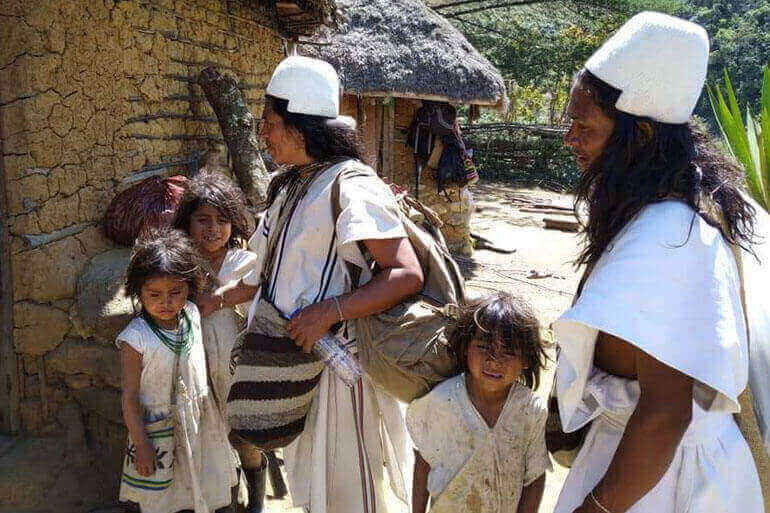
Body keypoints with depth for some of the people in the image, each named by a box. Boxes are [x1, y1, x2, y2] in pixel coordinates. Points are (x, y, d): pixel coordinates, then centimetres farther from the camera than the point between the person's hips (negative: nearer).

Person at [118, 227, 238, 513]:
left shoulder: (192, 315, -7)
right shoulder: (135, 338, -21)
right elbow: (130, 397, -14)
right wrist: (141, 445, -11)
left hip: (198, 419, 5)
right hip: (157, 427, -4)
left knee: (204, 490, 19)